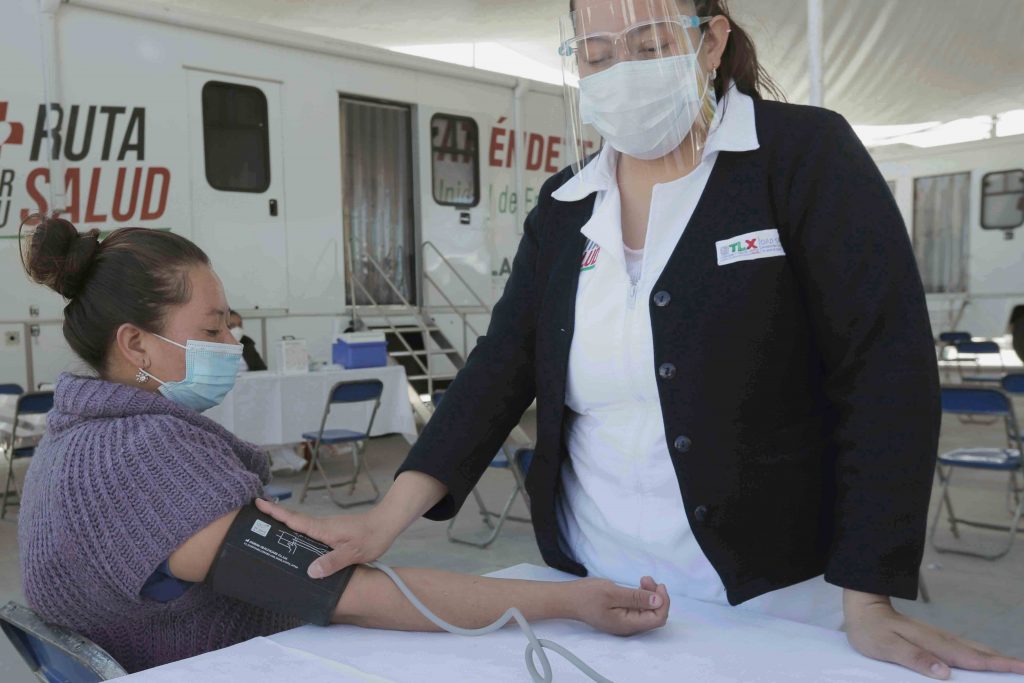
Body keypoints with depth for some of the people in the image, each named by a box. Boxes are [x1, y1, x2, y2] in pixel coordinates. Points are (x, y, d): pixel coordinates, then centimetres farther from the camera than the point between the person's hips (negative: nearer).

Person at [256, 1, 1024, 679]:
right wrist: (389, 517, -12)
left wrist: (868, 602, -18)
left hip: (773, 595, -4)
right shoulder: (564, 204, 5)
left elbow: (887, 366, -14)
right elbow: (503, 363, 1)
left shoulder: (805, 153, -9)